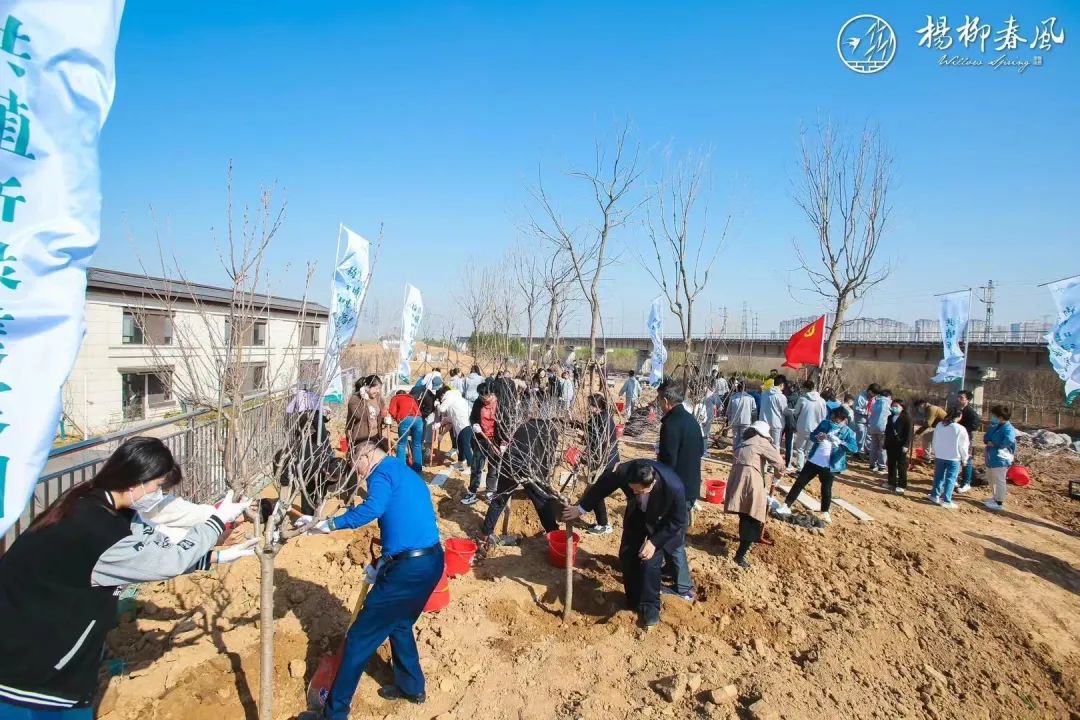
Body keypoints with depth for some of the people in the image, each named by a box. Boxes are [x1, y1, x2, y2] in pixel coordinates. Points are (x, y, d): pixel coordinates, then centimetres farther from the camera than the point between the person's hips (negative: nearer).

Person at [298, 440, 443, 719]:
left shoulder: (382, 472, -6)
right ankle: (412, 687, 42)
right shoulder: (409, 476, 22)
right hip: (432, 562, 9)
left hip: (408, 569, -9)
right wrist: (385, 562, 25)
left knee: (360, 638, 4)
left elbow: (374, 508, -28)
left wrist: (330, 524, -23)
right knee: (400, 624, 30)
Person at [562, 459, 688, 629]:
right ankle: (633, 600, 25)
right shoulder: (623, 472, -35)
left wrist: (654, 542, -27)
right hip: (637, 514, 4)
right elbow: (601, 486, -14)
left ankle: (650, 606, 8)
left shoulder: (674, 487, -42)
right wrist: (580, 508, -4)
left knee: (650, 561, -14)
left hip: (663, 523, -4)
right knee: (626, 555, 3)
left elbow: (678, 522, -23)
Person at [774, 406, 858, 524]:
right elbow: (812, 435, 8)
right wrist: (817, 437, -15)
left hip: (829, 465, -3)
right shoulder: (825, 423, 3)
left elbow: (855, 448, -19)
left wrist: (839, 441, -33)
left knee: (826, 489, 9)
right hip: (813, 460, 3)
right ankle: (786, 506, 8)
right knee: (799, 482, 3)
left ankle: (825, 513, 30)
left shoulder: (849, 432, -6)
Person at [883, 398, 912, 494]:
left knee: (901, 466, -2)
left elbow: (908, 433, -13)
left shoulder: (906, 418, -9)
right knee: (891, 464, 14)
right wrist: (886, 443, 16)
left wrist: (906, 445, -19)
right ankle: (891, 482, 26)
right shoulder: (890, 417, 12)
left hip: (901, 445, -7)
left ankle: (902, 485, 3)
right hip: (891, 445, 7)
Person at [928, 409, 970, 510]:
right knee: (950, 479, 1)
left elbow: (935, 441, 9)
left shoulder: (939, 425, -1)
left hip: (939, 456, 5)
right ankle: (946, 501, 2)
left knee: (938, 476, 17)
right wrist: (964, 458, 4)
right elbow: (963, 446, -9)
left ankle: (935, 495, 25)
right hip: (954, 458, -5)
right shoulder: (960, 429, -16)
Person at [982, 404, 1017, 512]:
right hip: (991, 458, 10)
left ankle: (999, 503, 6)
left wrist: (996, 445, -21)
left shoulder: (1008, 428, -19)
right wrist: (987, 442, -8)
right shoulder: (994, 427, 11)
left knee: (999, 481, -2)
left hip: (1001, 459, -10)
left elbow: (1009, 440, -36)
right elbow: (986, 437, 16)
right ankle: (995, 498, 39)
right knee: (992, 479, 23)